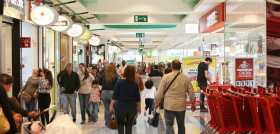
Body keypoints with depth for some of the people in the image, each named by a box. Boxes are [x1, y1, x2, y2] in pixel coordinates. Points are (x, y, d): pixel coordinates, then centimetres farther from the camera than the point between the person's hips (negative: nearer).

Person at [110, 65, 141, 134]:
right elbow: (138, 98, 4)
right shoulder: (135, 84, -3)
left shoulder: (119, 82, -9)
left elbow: (115, 96, -8)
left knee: (120, 124, 9)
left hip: (121, 107, -2)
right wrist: (139, 107, 16)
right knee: (129, 125, 13)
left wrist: (111, 106, -1)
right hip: (132, 107, 2)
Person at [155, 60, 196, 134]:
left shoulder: (166, 77, -6)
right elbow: (191, 93, 6)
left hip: (169, 105, -2)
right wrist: (193, 104, 19)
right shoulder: (186, 78, 0)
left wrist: (157, 102, 9)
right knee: (181, 125, 17)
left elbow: (160, 92, -4)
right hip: (181, 106, 2)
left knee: (169, 124, 3)